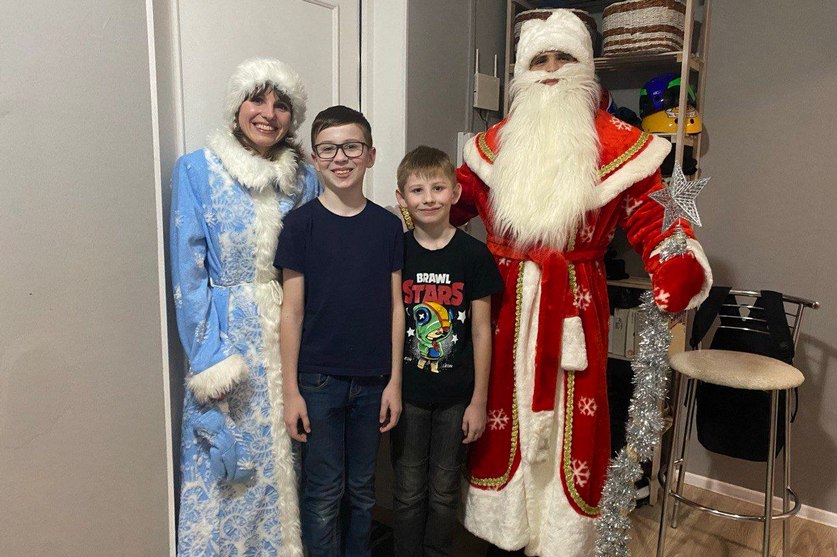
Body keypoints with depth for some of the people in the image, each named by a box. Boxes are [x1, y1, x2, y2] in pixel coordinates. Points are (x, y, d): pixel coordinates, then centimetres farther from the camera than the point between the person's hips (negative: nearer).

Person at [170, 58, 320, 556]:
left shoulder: (304, 178, 5)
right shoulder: (196, 171, -4)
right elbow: (188, 271, -6)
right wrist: (208, 357, -10)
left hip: (293, 334, 3)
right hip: (229, 337, -2)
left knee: (287, 461, 13)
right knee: (226, 471, 7)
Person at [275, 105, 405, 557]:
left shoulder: (387, 225, 1)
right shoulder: (302, 222, -6)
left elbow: (395, 307, 3)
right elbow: (292, 310, -6)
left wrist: (394, 380, 1)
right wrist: (290, 389, -7)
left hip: (372, 380, 3)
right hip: (318, 379, -2)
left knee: (362, 488, 17)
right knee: (324, 492, 9)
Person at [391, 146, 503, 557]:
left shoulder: (473, 254, -6)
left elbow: (481, 331, -3)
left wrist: (479, 400, -3)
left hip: (456, 396, 0)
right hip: (407, 394, 0)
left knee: (444, 492, 15)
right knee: (408, 491, 13)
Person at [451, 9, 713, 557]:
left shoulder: (616, 143, -1)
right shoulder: (497, 141, 8)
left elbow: (651, 218, -4)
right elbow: (454, 198, 13)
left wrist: (680, 265, -23)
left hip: (575, 305, -2)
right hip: (505, 305, 3)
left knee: (568, 422, 7)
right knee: (505, 416, 13)